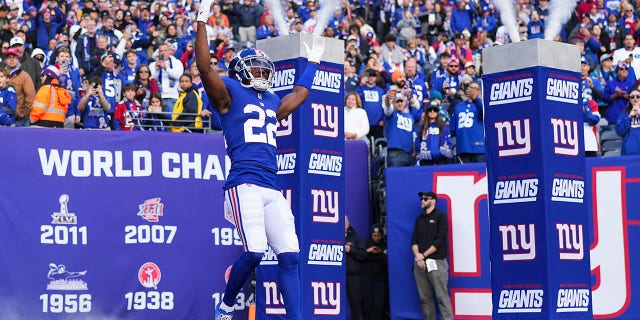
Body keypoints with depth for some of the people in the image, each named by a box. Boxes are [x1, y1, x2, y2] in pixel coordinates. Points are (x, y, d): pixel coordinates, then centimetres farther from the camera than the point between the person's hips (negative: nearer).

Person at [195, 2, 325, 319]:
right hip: (244, 184, -7)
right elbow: (205, 67, -8)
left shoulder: (272, 102, 26)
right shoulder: (230, 93, 7)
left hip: (273, 190, 7)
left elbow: (300, 93, 45)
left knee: (290, 255, -2)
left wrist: (313, 62, 49)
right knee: (255, 250, -19)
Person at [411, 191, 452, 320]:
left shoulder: (441, 216, 3)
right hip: (420, 263, 5)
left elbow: (440, 240, -6)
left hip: (436, 262, -5)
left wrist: (424, 255, -9)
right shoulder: (419, 219, 18)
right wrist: (417, 256, -8)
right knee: (425, 297, 2)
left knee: (441, 297, -11)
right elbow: (414, 240, 11)